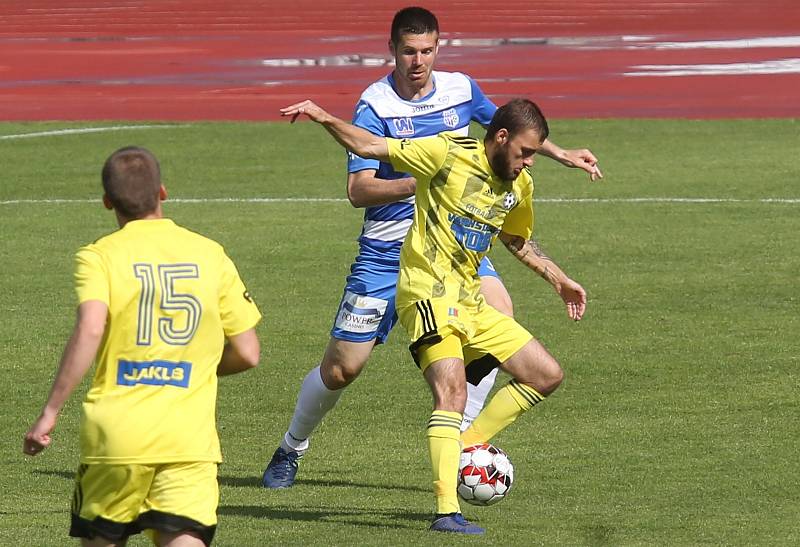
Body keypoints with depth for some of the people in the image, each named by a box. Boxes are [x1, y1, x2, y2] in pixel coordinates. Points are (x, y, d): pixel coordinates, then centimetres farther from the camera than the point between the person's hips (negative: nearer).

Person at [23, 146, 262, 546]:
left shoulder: (99, 256, -1)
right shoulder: (211, 255, 8)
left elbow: (89, 332, -18)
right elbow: (247, 353, 9)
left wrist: (50, 412, -15)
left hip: (115, 430, -1)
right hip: (190, 436, 1)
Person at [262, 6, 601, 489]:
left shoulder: (461, 90, 0)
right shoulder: (375, 105, -14)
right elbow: (358, 190, -20)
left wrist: (560, 154, 19)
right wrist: (416, 183, -34)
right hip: (387, 248, -3)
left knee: (500, 313, -23)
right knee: (343, 367, -1)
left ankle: (462, 434, -11)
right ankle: (292, 447, 26)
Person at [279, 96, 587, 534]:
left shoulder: (519, 185, 11)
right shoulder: (448, 154, -11)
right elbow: (372, 148, -11)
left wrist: (558, 279, 30)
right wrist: (325, 120, -25)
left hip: (469, 302, 8)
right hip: (428, 296, -8)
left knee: (547, 375, 8)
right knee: (452, 393, -25)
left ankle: (465, 447, 14)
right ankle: (447, 511, -31)